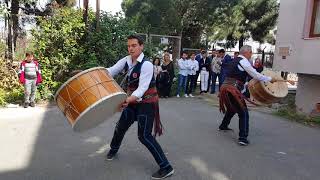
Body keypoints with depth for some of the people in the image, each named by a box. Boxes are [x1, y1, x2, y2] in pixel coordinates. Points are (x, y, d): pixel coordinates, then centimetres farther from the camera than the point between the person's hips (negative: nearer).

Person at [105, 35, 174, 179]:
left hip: (147, 102, -7)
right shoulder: (126, 60, 0)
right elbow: (110, 71, -6)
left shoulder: (146, 64, -23)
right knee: (121, 127, 18)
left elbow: (142, 88, -29)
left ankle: (166, 167, 0)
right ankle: (113, 149, 50)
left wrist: (128, 100, -42)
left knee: (144, 136, -10)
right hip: (133, 101, 7)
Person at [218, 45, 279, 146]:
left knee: (232, 108, 30)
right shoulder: (243, 61, -8)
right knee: (243, 113, -4)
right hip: (232, 89, -9)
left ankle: (223, 126, 48)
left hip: (225, 87, 10)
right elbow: (255, 75, -9)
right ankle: (243, 138, -7)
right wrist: (270, 79, 3)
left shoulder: (235, 60, 19)